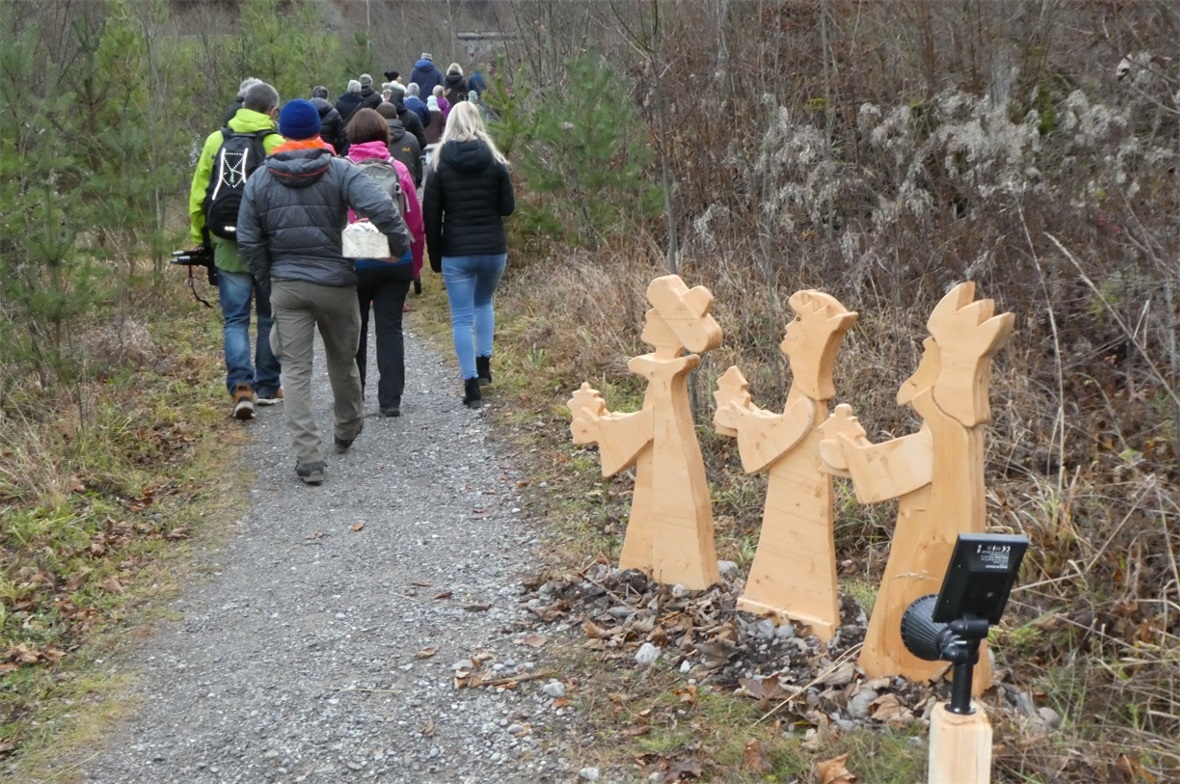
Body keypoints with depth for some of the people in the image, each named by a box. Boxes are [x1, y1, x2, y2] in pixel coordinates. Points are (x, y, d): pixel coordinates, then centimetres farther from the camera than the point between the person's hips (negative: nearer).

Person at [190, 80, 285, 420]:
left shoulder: (216, 141, 4)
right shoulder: (278, 144, -7)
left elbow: (197, 195, 6)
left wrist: (199, 238, 14)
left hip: (228, 247, 2)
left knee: (235, 319, 6)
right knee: (270, 317, 13)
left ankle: (240, 387, -10)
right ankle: (267, 387, 22)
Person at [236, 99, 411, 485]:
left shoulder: (260, 179, 2)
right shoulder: (340, 171, -6)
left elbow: (248, 241, 3)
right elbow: (381, 207, -21)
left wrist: (267, 281, 13)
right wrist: (401, 245, -9)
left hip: (286, 286, 1)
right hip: (335, 283, -1)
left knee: (295, 370, 1)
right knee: (343, 361, 19)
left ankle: (308, 457, -8)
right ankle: (348, 431, 39)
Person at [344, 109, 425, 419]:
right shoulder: (398, 169, -2)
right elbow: (415, 221, 1)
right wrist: (415, 264, 11)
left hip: (355, 262, -1)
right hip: (396, 262, 1)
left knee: (354, 330, 13)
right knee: (390, 329, 6)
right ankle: (390, 401, 3)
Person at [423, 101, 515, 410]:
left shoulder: (439, 162, -3)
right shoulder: (494, 160, -2)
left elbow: (431, 212, -3)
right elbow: (508, 206, 1)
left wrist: (434, 256, 4)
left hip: (456, 251, -2)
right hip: (493, 249, 2)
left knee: (462, 318, 2)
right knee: (483, 302, 27)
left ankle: (471, 384, -2)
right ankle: (483, 362, 20)